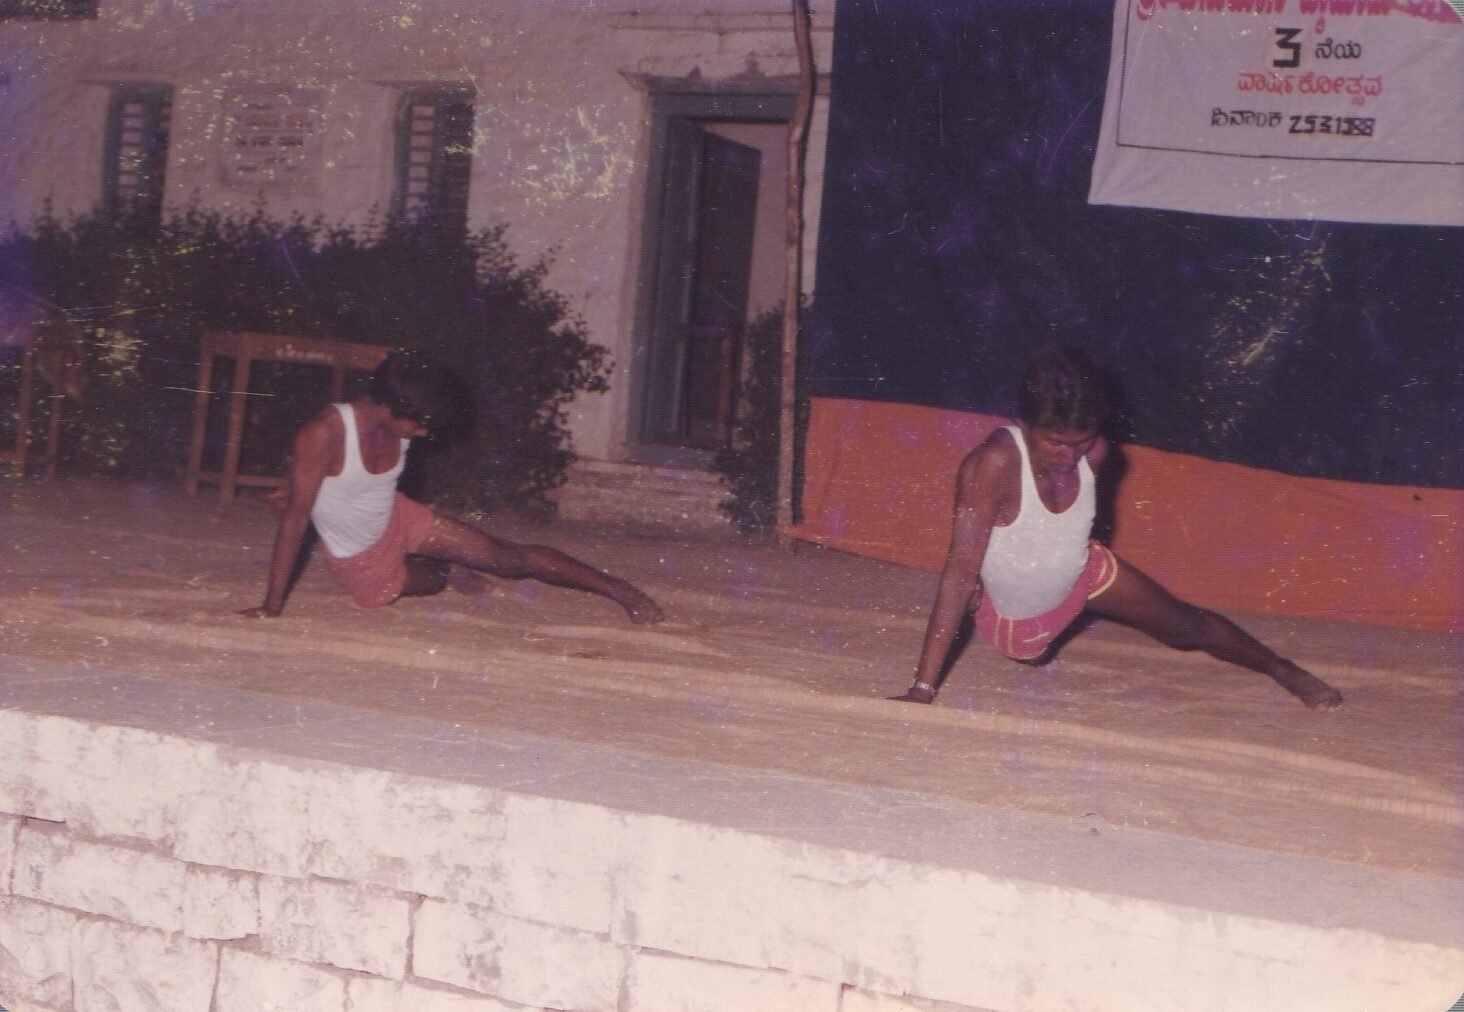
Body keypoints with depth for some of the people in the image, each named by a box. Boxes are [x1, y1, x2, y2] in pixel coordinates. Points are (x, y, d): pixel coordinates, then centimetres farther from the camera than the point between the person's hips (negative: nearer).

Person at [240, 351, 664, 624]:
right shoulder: (324, 434, -37)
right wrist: (272, 605, -30)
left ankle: (614, 587, 12)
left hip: (400, 521, 4)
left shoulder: (399, 425, -16)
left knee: (509, 557, -4)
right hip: (361, 561, -4)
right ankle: (445, 569, 56)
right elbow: (295, 519, -33)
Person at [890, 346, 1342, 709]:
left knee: (1188, 625, 14)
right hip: (1016, 621, -4)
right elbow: (961, 571, -43)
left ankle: (1281, 669, 46)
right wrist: (922, 689, -44)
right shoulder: (995, 462, -42)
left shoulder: (1093, 452, -23)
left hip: (1083, 574, 4)